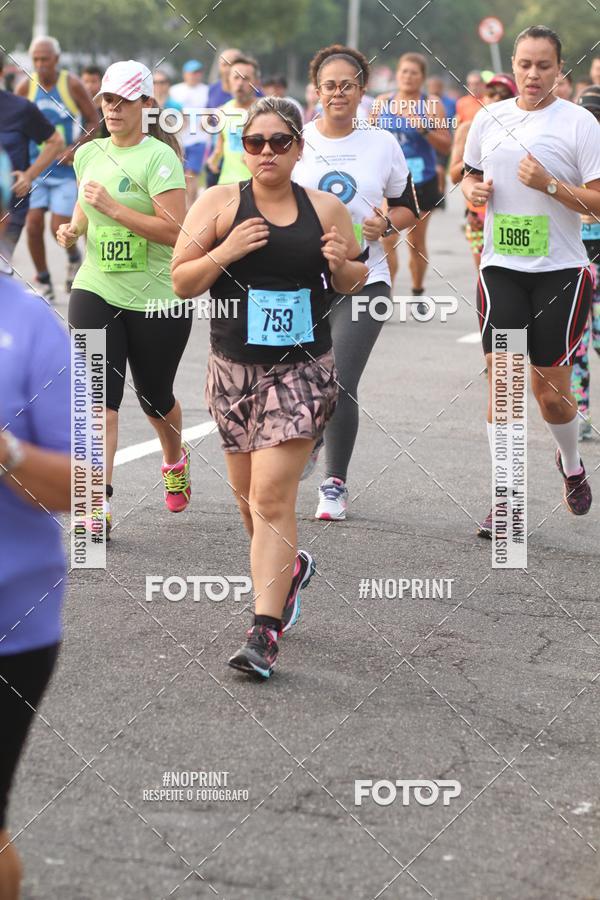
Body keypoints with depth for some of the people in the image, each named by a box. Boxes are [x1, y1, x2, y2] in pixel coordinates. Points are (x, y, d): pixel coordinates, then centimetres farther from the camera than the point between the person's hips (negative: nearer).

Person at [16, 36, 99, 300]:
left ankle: (74, 258, 26)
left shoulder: (71, 84, -8)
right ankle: (43, 280, 10)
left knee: (59, 227, -8)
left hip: (66, 169, -2)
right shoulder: (26, 87, -2)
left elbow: (93, 121, -3)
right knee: (34, 223, -7)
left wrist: (76, 148, -16)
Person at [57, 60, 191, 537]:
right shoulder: (88, 153, 6)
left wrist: (113, 208, -25)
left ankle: (175, 460, 46)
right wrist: (74, 227, 4)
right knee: (98, 392, -12)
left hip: (157, 297, -4)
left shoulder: (158, 157, -13)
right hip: (96, 290, 4)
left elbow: (176, 231, -22)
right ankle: (100, 503, -14)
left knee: (155, 396, 13)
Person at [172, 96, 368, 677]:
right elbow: (181, 282, -1)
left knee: (272, 498, -12)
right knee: (248, 494, 14)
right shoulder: (220, 203, -2)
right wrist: (225, 252, -18)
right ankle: (289, 567, 46)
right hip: (234, 368, 2)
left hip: (302, 370, -2)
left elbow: (356, 280, 15)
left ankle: (265, 632, -10)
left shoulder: (326, 209, 2)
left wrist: (343, 266, -8)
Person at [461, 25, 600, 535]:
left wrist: (550, 185, -21)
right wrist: (473, 190, 1)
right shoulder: (489, 118, 7)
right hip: (500, 268, 3)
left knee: (550, 390, 4)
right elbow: (471, 174, 23)